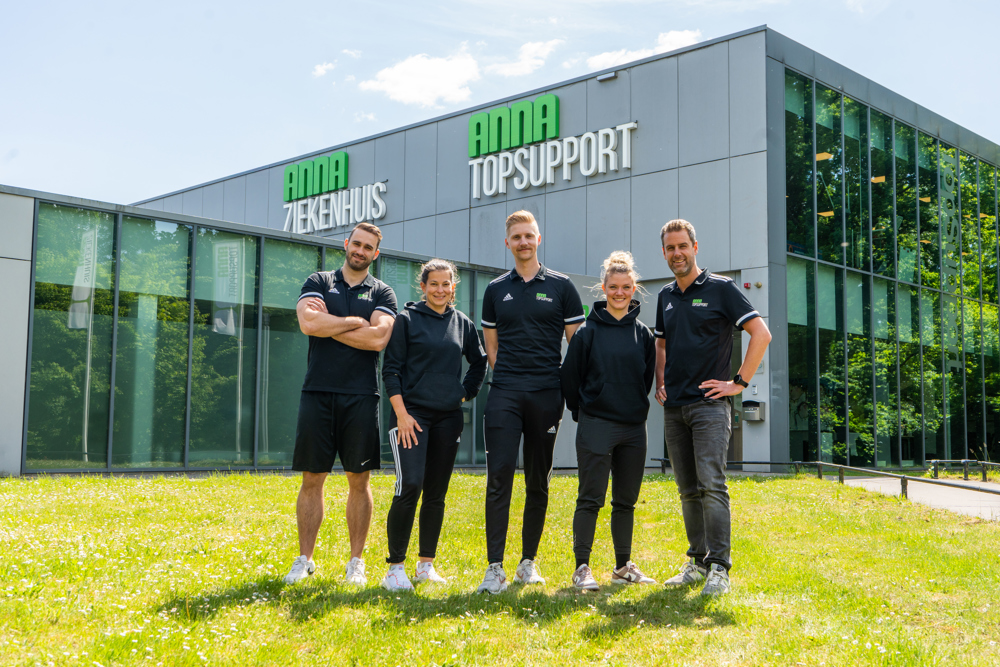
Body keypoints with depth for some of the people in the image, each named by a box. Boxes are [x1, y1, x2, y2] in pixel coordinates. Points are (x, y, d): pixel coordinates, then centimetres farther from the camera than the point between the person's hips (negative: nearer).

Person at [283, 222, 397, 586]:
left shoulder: (382, 293, 9)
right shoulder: (318, 282, 11)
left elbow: (377, 338, -9)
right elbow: (308, 323, -9)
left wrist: (327, 323, -5)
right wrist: (355, 322, -4)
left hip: (361, 396, 0)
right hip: (317, 392, 0)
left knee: (359, 481, 3)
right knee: (312, 479, 3)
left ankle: (356, 562, 13)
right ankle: (305, 560, 13)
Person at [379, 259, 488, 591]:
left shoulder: (463, 323, 11)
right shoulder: (407, 319, 0)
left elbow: (479, 363, 25)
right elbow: (391, 370, -3)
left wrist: (465, 393, 12)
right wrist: (402, 414, -11)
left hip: (448, 417, 4)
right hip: (411, 415, -4)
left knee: (436, 494, 7)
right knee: (410, 486, -16)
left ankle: (426, 565, 18)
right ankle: (395, 567, -7)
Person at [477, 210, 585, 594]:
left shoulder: (561, 287, 7)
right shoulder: (495, 290, 12)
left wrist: (566, 387, 4)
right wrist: (509, 377, 10)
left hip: (547, 395, 0)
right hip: (504, 394, 1)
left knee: (538, 482, 6)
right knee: (499, 476, -9)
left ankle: (529, 561, 17)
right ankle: (494, 566, -7)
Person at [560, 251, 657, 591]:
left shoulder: (643, 333, 8)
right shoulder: (588, 331, -4)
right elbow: (570, 376, 1)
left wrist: (635, 409, 15)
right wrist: (582, 412, 6)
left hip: (634, 427, 4)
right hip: (596, 426, -4)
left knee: (626, 501, 11)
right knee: (591, 499, -4)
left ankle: (623, 566, 22)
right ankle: (582, 568, 2)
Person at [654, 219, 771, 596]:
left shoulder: (720, 289, -2)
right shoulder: (666, 296, 16)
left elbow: (761, 334, -7)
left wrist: (739, 383, -9)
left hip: (709, 405, -6)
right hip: (673, 408, 6)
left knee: (712, 486, -13)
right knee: (688, 491, 9)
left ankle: (719, 568, -10)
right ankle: (698, 561, 17)